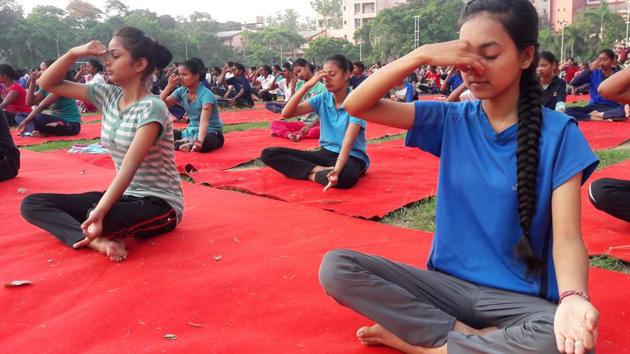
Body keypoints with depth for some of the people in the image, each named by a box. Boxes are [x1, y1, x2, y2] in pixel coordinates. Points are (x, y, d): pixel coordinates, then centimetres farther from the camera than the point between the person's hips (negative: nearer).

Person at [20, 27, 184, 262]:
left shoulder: (152, 108, -19)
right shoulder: (108, 96, 3)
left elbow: (129, 167, -29)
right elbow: (47, 84, 9)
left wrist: (99, 212, -38)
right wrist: (74, 53, -6)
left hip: (159, 205, -8)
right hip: (123, 196, 8)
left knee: (100, 217, -40)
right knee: (32, 204, -4)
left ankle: (93, 237, -5)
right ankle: (98, 241, -24)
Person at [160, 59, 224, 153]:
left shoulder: (205, 94, -21)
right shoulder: (182, 91, 0)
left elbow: (204, 121, -35)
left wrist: (199, 140, -52)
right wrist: (170, 86, -13)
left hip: (211, 133, -7)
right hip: (191, 131, 7)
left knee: (203, 143, -42)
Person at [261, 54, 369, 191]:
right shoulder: (323, 99, 2)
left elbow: (348, 141, -26)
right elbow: (286, 113, -7)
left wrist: (337, 170, -43)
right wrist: (307, 85, -16)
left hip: (352, 157, -6)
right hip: (326, 153, 6)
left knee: (344, 176, -46)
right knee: (269, 154, -9)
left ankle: (312, 174, -16)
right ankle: (321, 170, -17)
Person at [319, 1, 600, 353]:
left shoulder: (558, 133, -8)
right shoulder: (450, 121, 0)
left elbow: (567, 236, -13)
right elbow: (356, 105, -6)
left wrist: (573, 298, -34)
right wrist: (423, 54, -19)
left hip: (519, 297, -1)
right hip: (448, 283, 2)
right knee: (336, 266, -18)